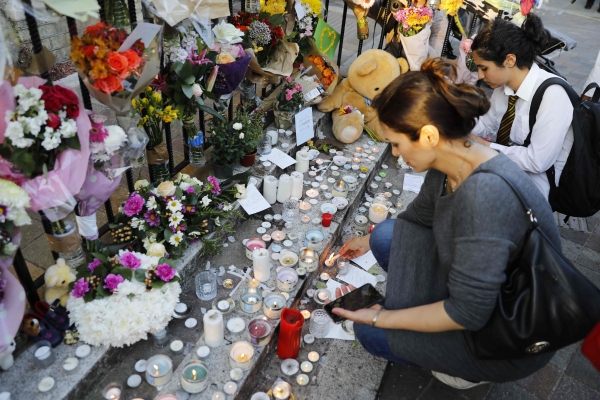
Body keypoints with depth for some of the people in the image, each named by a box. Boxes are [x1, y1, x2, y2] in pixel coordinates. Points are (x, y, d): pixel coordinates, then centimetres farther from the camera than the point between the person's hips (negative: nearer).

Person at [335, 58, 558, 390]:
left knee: (370, 332, -9)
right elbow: (417, 216, 13)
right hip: (476, 288, 8)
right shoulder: (450, 168, -10)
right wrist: (369, 240, 24)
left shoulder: (483, 194, -38)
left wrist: (381, 317, -21)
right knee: (386, 235, -1)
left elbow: (467, 314, -32)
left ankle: (473, 371, 13)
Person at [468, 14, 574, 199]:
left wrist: (485, 146, -21)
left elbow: (537, 161, -26)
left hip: (531, 185, -7)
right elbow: (487, 124, 8)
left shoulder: (552, 95, -26)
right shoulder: (505, 83, -5)